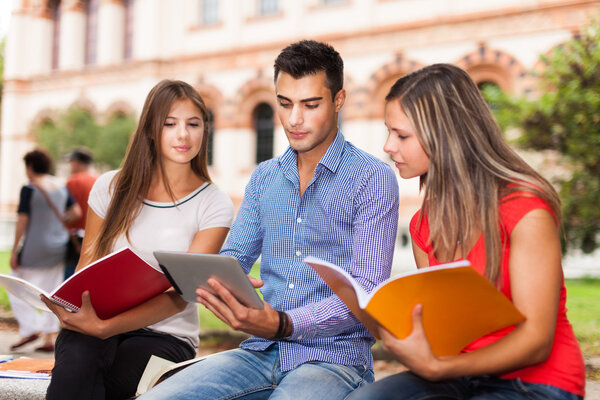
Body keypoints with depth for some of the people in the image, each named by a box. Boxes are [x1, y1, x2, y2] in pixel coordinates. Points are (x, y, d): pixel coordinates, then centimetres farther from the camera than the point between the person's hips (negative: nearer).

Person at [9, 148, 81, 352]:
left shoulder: (29, 189, -12)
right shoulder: (61, 186, 6)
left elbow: (22, 221, -13)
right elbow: (76, 213, 5)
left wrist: (14, 251, -8)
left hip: (35, 247, -6)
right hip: (58, 246, 6)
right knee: (52, 292, 10)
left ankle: (29, 328, 1)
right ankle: (49, 339, 9)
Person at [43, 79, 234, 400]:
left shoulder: (214, 205, -2)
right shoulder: (111, 188, 8)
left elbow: (181, 296, -11)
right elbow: (86, 268, 12)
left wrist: (105, 326, -26)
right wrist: (70, 306, -14)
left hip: (166, 334, -1)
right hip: (96, 323, 2)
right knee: (77, 359, -36)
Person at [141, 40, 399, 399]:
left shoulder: (374, 179, -4)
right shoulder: (263, 178, 15)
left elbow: (365, 292, -11)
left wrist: (283, 325, -27)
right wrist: (214, 282, -10)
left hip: (333, 357, -4)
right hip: (261, 353, 5)